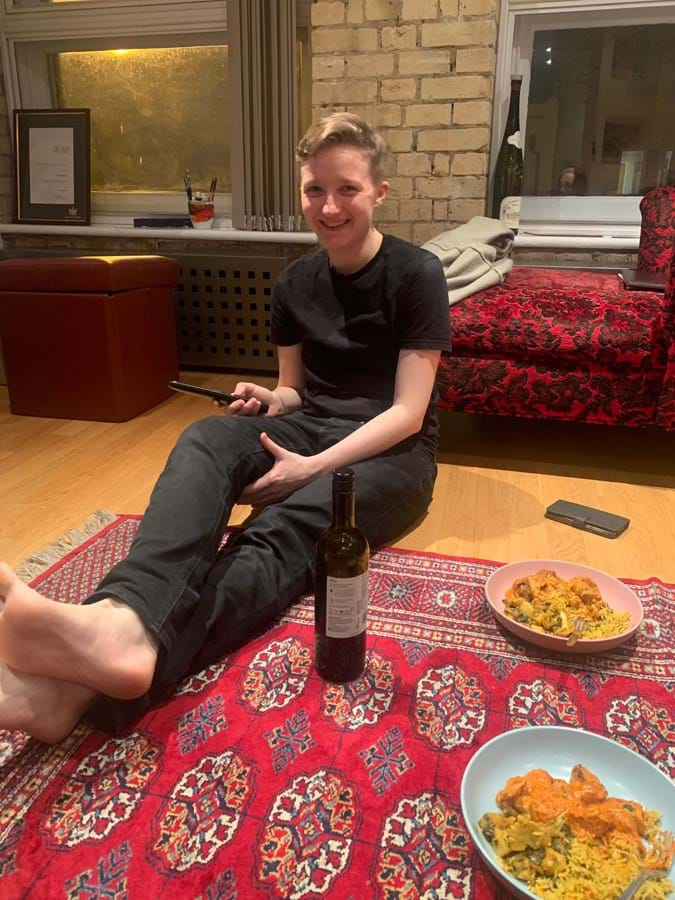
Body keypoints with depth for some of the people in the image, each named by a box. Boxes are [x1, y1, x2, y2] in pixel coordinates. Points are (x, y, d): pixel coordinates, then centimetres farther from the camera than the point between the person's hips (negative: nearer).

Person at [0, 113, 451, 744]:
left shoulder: (416, 275, -5)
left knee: (286, 529, -36)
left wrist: (315, 467, -22)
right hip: (308, 429, 4)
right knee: (207, 439, -30)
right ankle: (123, 617, -56)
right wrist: (266, 401, -7)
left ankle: (88, 687, -56)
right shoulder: (294, 283, 10)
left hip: (389, 454, -4)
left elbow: (408, 412, -12)